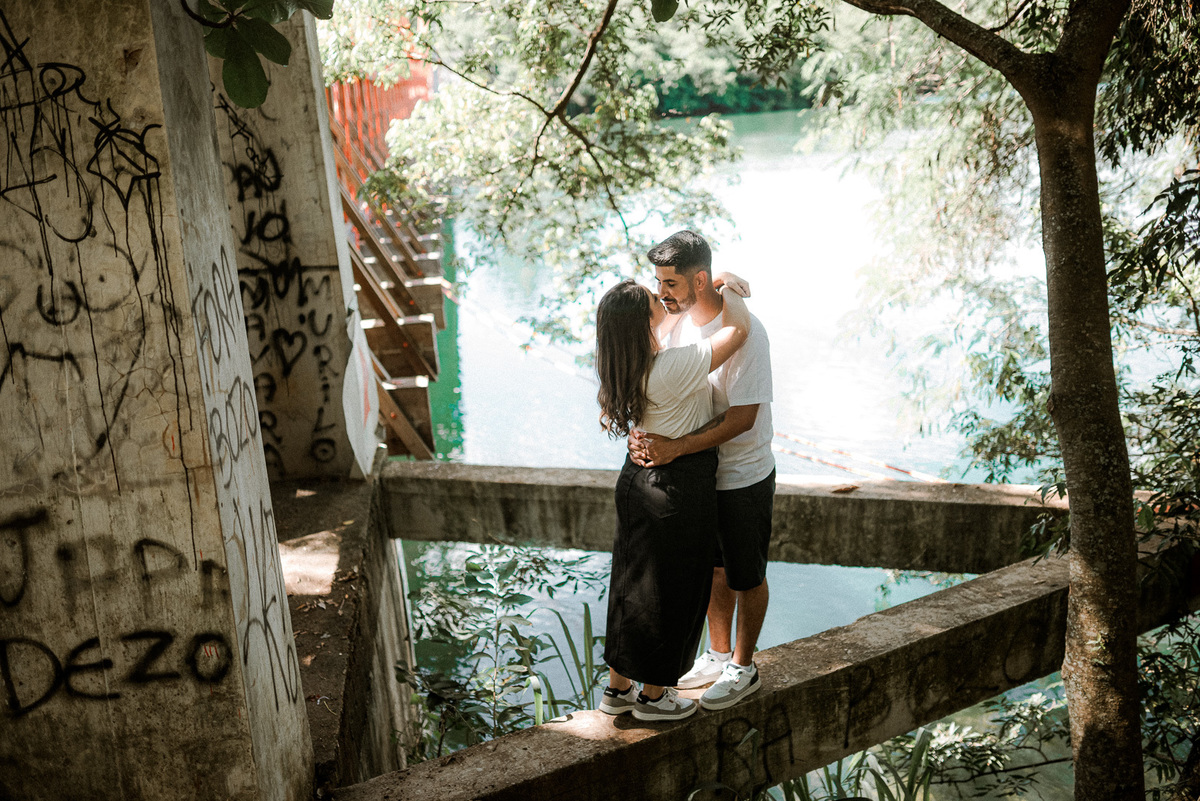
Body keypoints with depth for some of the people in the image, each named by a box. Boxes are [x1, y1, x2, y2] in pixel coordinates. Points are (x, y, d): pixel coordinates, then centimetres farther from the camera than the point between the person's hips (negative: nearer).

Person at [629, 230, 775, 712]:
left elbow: (742, 418, -27)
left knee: (746, 576, 11)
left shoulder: (744, 332, -26)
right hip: (700, 472, 7)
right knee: (713, 567, 21)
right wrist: (640, 432, -15)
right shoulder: (677, 320, -3)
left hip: (744, 477, -7)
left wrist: (676, 448, -33)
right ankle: (718, 655, 40)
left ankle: (743, 668, 29)